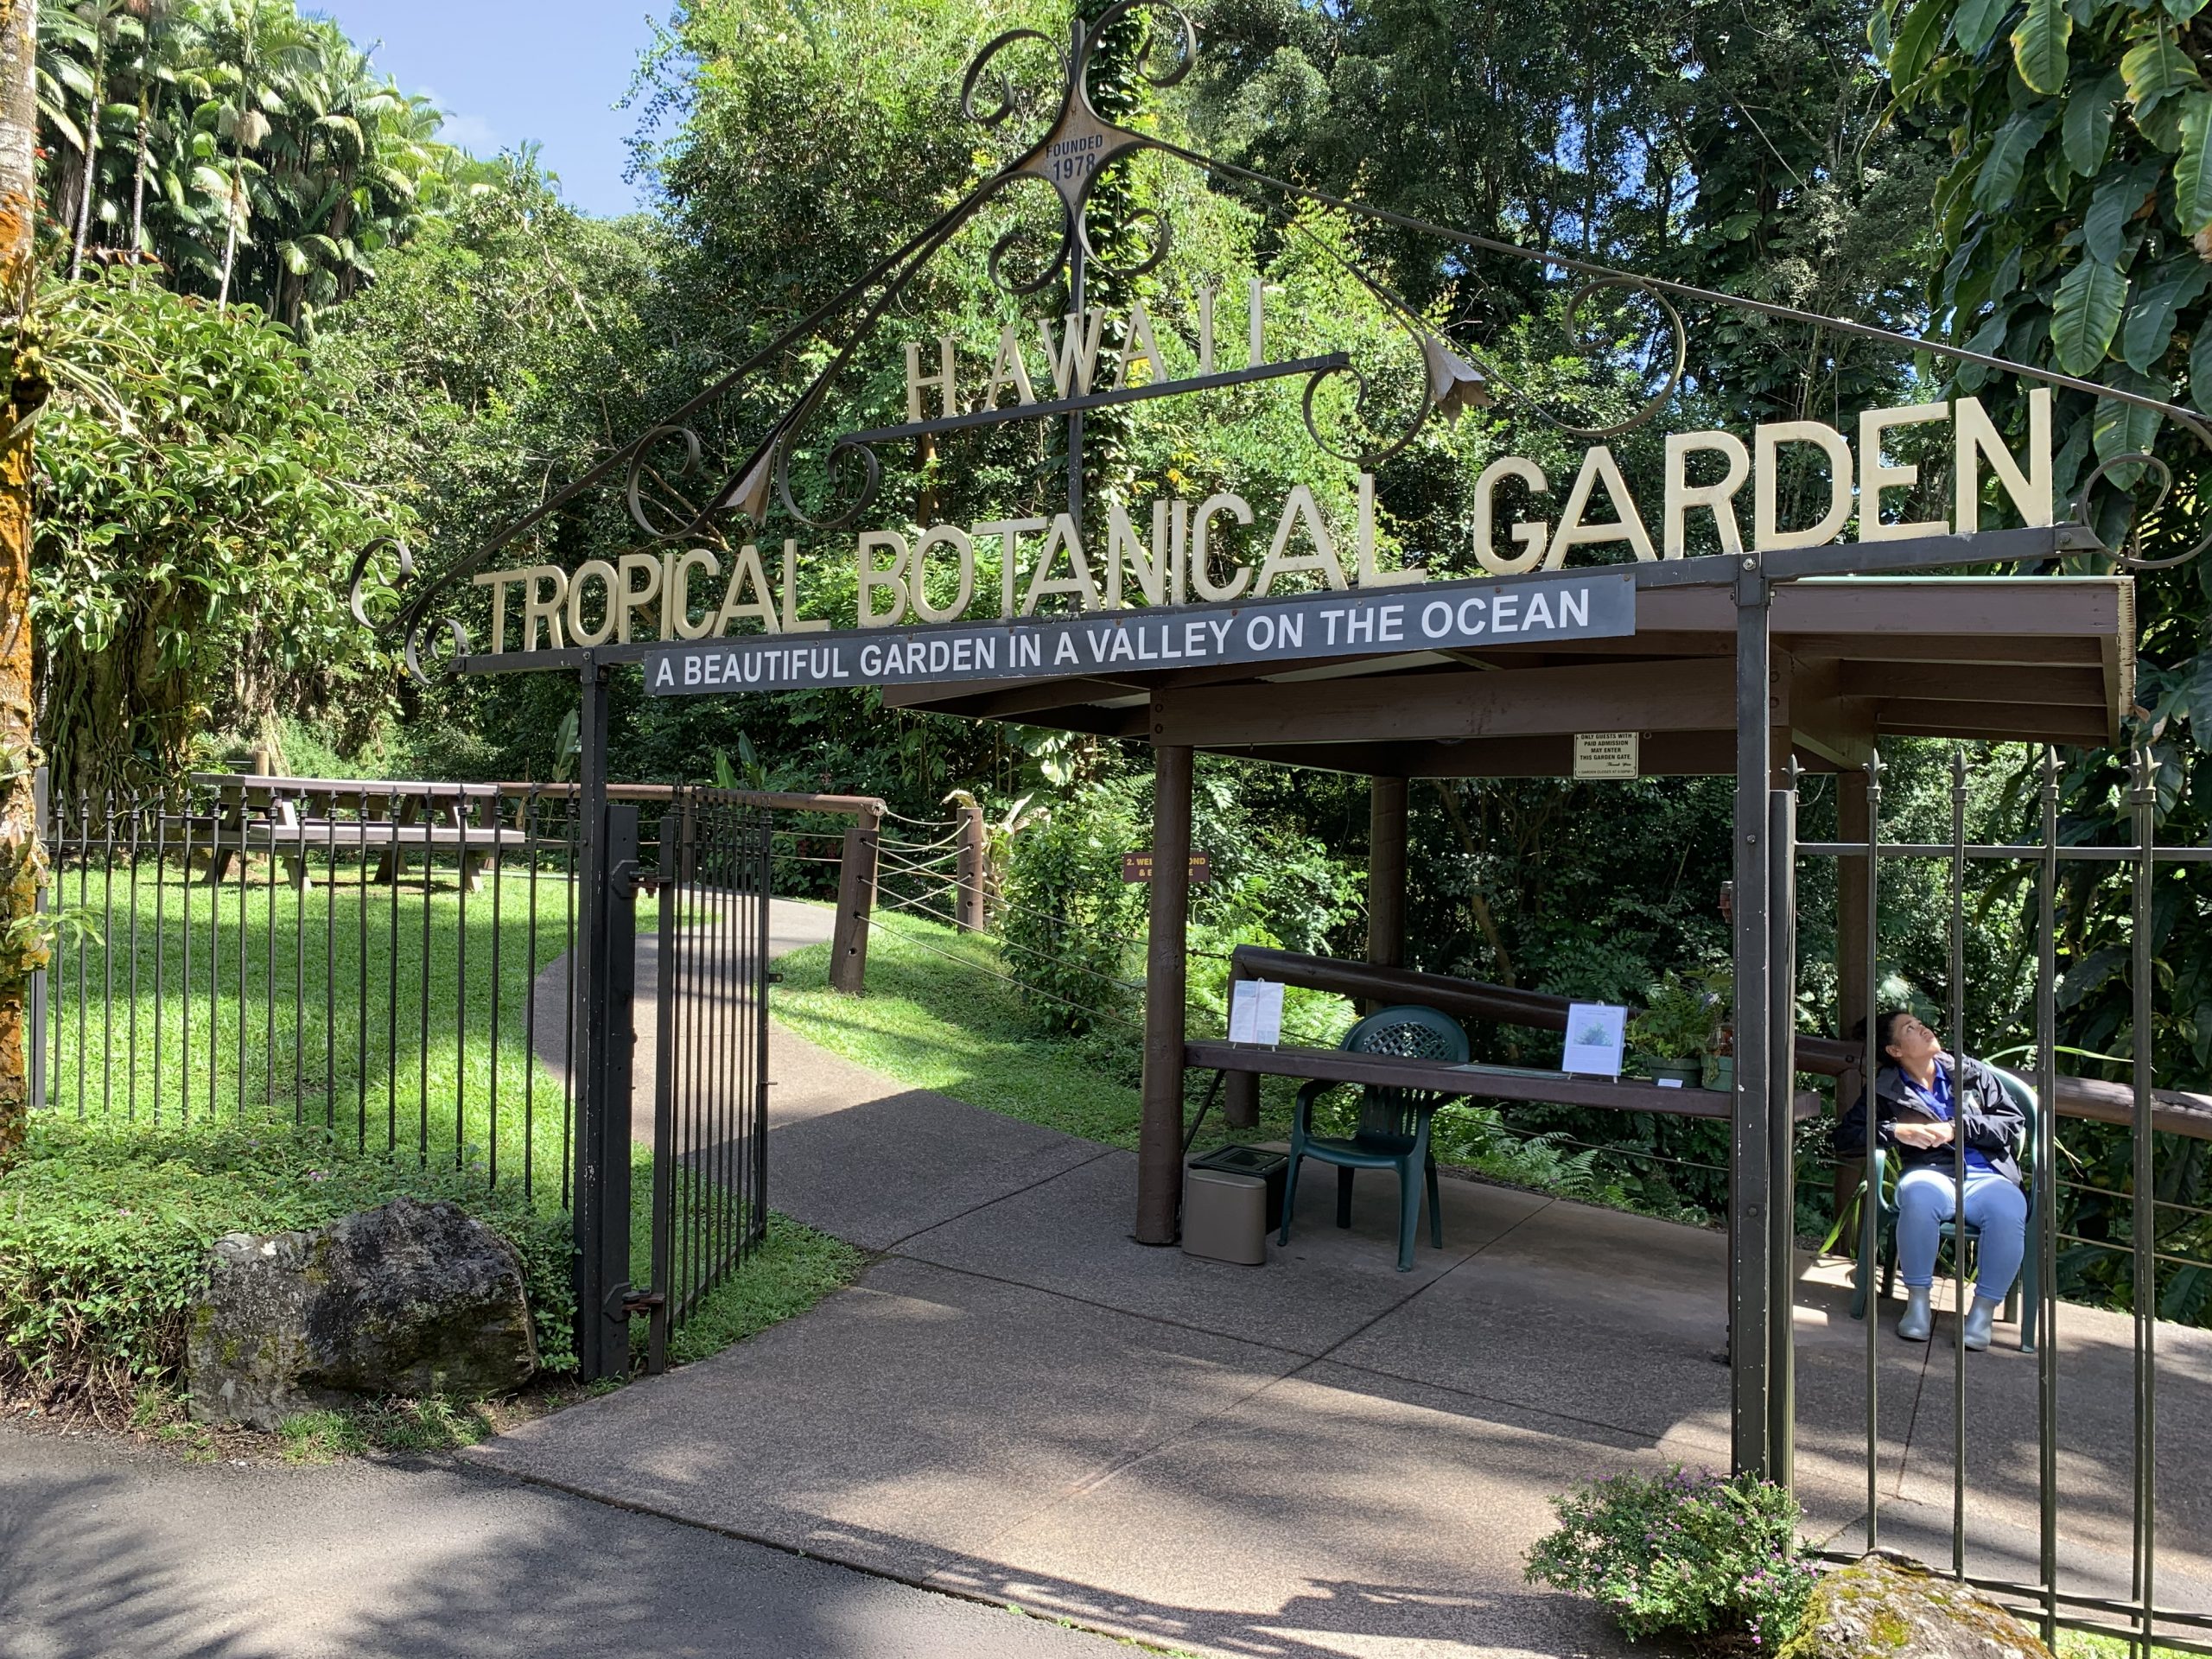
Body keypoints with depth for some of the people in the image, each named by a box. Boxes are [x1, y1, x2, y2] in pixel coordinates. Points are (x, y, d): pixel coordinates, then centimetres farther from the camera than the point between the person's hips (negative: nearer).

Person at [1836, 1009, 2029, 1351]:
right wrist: (1896, 1132, -8)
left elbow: (2015, 1123, 11)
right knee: (1919, 1195, -38)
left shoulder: (1971, 1072, 19)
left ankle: (1983, 1310, -20)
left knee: (2011, 1208, -34)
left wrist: (1957, 1128, -3)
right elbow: (1845, 1138, 7)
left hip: (1985, 1175, 1)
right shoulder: (1886, 1091, 15)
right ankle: (1918, 1301, -23)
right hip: (1931, 1173, -1)